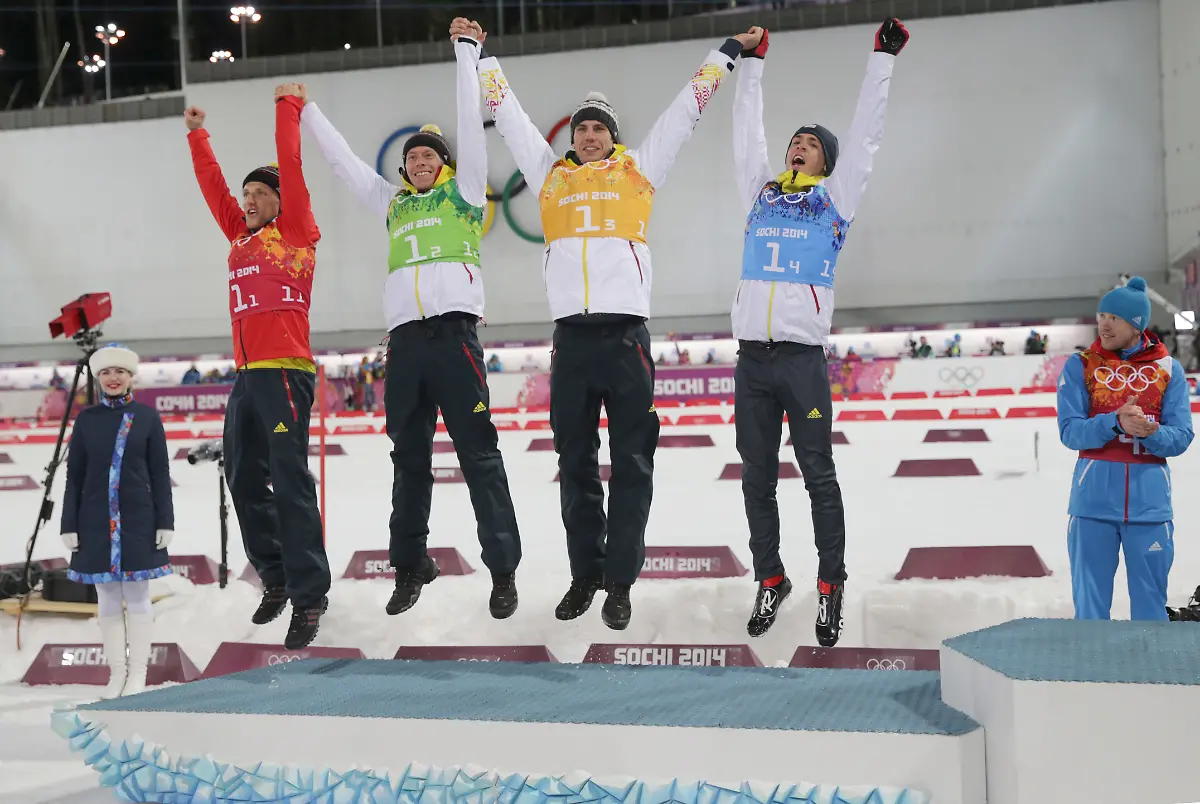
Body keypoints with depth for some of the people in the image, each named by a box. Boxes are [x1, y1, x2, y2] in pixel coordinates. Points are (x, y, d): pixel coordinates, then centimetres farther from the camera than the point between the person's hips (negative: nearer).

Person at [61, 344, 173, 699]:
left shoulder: (147, 416, 0)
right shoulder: (86, 418, 5)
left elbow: (160, 474, 0)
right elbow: (75, 476, 5)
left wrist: (166, 522, -5)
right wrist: (69, 524, 0)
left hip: (138, 520, -2)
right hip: (97, 522, 2)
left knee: (137, 597, 2)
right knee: (108, 599, 6)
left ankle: (137, 672, 9)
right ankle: (117, 672, 14)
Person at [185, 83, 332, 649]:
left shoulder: (295, 233, 3)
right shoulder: (241, 240, 19)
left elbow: (290, 167, -4)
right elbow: (213, 186, 26)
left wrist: (289, 107, 0)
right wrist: (197, 135, 30)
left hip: (284, 372, -8)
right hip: (245, 375, 8)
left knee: (289, 480, -12)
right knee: (245, 481, 9)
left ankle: (309, 596, -11)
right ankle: (276, 577, 21)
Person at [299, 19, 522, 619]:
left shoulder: (463, 192, 11)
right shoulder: (394, 203, 24)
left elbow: (471, 125, 5)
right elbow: (343, 159, 32)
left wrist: (467, 52, 5)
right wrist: (305, 112, 37)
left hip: (453, 333, -5)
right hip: (404, 340, 5)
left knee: (479, 455, -6)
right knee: (409, 461, 9)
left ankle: (503, 570, -4)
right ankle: (409, 568, 16)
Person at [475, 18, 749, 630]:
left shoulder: (638, 170, 14)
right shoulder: (552, 175, 18)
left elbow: (686, 108, 18)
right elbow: (507, 113, 26)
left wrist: (730, 50, 21)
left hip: (626, 335, -2)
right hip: (571, 338, 2)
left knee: (630, 463, -1)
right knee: (575, 465, 7)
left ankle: (621, 580, 4)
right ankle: (584, 574, 17)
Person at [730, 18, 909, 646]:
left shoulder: (835, 196, 11)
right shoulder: (761, 192, 18)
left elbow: (865, 132, 9)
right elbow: (745, 132, 24)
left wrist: (882, 58, 10)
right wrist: (751, 63, 28)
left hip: (804, 357, -3)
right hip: (752, 358, 4)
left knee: (819, 476, -1)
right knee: (757, 478, 7)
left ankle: (830, 587, 7)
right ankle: (770, 580, 18)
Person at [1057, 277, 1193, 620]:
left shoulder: (1169, 369, 5)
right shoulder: (1080, 366, 3)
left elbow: (1180, 437, -1)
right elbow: (1070, 431, -6)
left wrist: (1150, 433, -22)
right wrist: (1117, 423, -22)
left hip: (1150, 501, 1)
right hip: (1094, 501, 0)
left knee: (1150, 606, 6)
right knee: (1089, 604, 4)